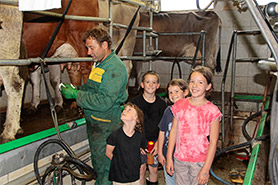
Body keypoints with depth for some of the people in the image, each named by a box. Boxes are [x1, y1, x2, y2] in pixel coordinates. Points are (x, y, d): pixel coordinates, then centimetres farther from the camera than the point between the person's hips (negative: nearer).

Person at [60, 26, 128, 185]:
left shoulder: (115, 68, -20)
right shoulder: (99, 63, 12)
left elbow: (104, 102, -27)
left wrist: (76, 95, -21)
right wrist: (77, 89, 3)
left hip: (106, 127, -9)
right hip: (93, 122, 10)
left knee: (104, 169, 2)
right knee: (97, 164, 22)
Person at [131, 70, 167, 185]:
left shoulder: (161, 104, 0)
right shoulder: (135, 102, -7)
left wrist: (158, 143, -5)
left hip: (155, 141, 2)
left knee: (153, 169, 10)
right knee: (141, 169, 3)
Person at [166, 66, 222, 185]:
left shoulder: (212, 111, -10)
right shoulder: (180, 105, 1)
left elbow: (213, 142, -9)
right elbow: (173, 131, 5)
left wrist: (205, 169, -12)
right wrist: (169, 158, 4)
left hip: (199, 161, -3)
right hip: (179, 159, 3)